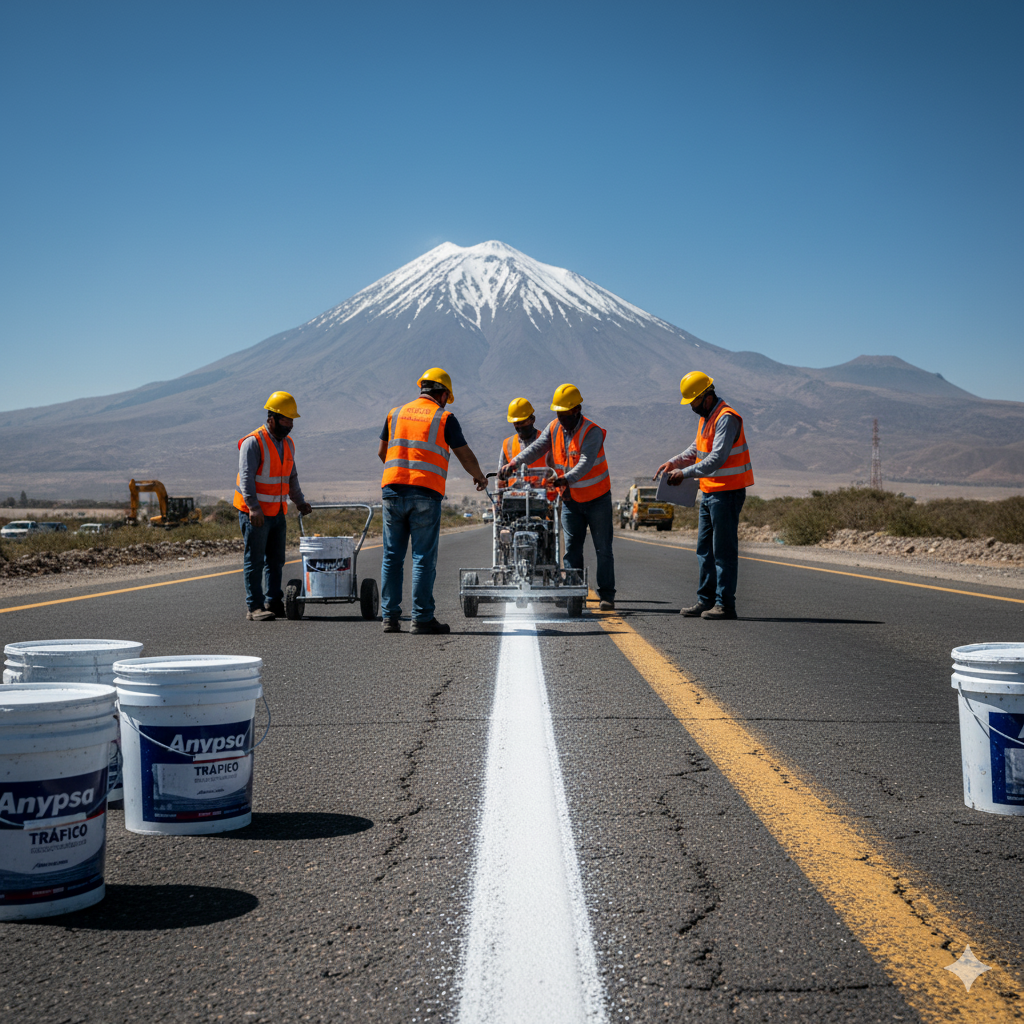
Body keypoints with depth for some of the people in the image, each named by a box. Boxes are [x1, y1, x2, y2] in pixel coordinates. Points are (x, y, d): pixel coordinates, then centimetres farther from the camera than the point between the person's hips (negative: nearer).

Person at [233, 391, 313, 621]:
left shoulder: (287, 444, 12)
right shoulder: (253, 443, -13)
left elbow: (291, 477, 23)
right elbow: (246, 478, -20)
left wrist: (300, 502, 17)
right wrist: (253, 508, -28)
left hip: (277, 513, 8)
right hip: (255, 514, -8)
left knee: (276, 560, 11)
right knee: (255, 560, -3)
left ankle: (274, 602, 19)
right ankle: (254, 607, 0)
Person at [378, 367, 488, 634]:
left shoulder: (395, 413, 15)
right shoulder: (444, 418, 2)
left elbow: (382, 452, 24)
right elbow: (466, 456, 6)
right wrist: (479, 477, 26)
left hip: (393, 489, 4)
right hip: (426, 492, -4)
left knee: (392, 556, 8)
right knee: (424, 557, 0)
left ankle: (389, 616, 8)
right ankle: (421, 618, 0)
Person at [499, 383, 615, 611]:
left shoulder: (592, 432, -18)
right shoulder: (554, 428, 1)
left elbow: (585, 463, -31)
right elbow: (535, 449, -10)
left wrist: (565, 479, -47)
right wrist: (513, 464, -27)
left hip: (597, 499, -5)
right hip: (571, 500, 5)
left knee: (603, 549, 1)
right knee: (572, 549, 2)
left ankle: (607, 595, 6)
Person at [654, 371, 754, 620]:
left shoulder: (726, 418, -18)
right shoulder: (706, 418, 14)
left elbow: (717, 459, -24)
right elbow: (696, 450, 22)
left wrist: (684, 473, -21)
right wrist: (673, 462, 7)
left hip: (727, 493, -10)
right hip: (709, 492, 10)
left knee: (724, 551, -5)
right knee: (705, 549, 13)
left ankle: (725, 604, 0)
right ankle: (706, 600, 19)